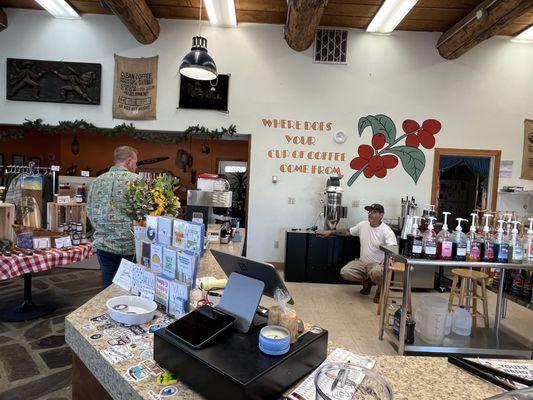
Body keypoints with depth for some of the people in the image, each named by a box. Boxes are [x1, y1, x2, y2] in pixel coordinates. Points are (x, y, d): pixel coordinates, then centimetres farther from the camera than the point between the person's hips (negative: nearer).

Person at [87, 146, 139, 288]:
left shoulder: (98, 181, 6)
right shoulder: (136, 180, -9)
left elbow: (90, 211, 12)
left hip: (104, 243, 4)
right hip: (130, 245, -4)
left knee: (108, 286, 14)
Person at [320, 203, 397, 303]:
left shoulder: (386, 230, -16)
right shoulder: (363, 225, 2)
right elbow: (348, 231, 18)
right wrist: (331, 232, 12)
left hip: (378, 264, -5)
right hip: (362, 262, 6)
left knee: (376, 274, -39)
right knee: (344, 272, -14)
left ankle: (380, 290, 0)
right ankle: (366, 281, 16)